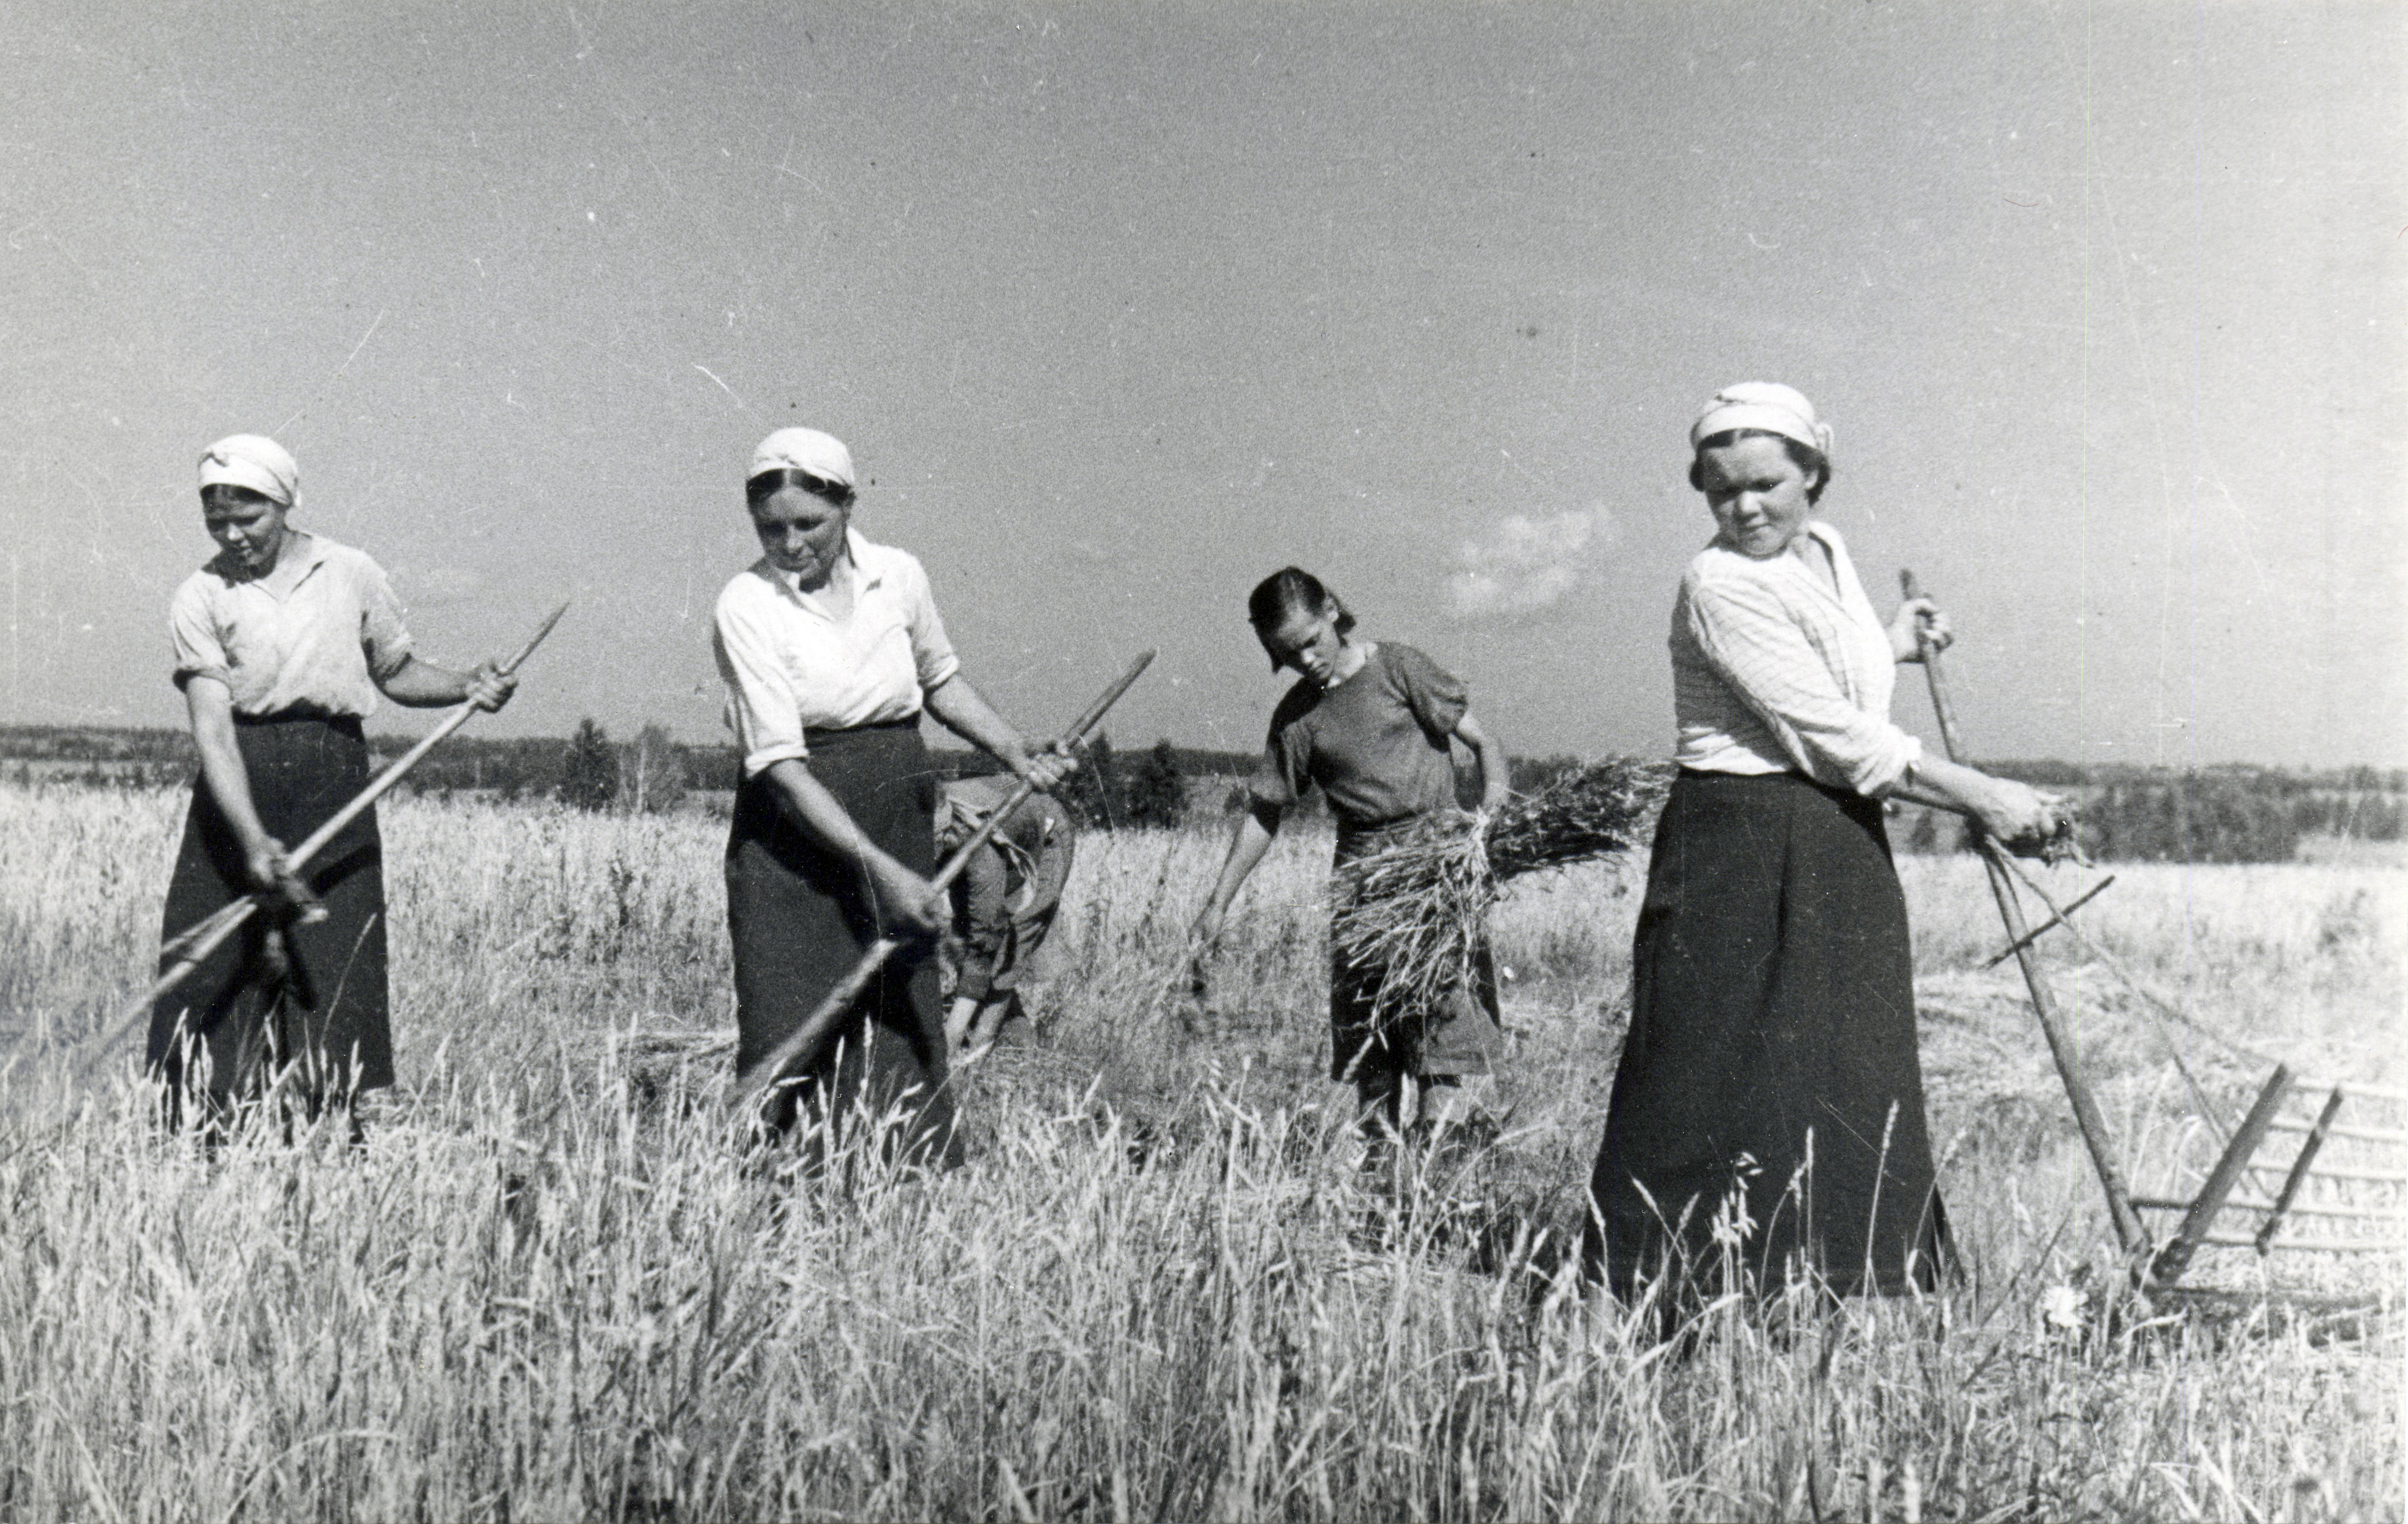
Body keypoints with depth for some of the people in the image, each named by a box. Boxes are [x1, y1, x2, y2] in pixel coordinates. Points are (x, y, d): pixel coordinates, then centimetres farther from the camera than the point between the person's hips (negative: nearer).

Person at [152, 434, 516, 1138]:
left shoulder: (351, 575, 5)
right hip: (238, 785, 0)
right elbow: (212, 726, -10)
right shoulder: (200, 598, -1)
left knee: (337, 968, -1)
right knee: (212, 969, -1)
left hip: (335, 777, 1)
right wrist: (253, 838, -23)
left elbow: (397, 672, 17)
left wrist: (466, 686, -5)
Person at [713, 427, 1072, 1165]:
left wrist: (1018, 754, 7)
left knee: (905, 1033, 5)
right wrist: (880, 868, -23)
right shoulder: (746, 608, -12)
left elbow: (941, 681, 21)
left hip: (901, 817, 4)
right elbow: (781, 764, -17)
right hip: (795, 837, -3)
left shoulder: (898, 577, 1)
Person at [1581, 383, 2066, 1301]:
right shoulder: (1721, 585, -15)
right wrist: (1980, 797, -17)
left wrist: (1891, 644, 20)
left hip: (1844, 851, 8)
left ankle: (1840, 1283, 21)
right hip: (1741, 855, -8)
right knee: (1724, 1088, -5)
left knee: (1852, 1083, 11)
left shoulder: (1829, 552, 11)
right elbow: (1833, 735, -20)